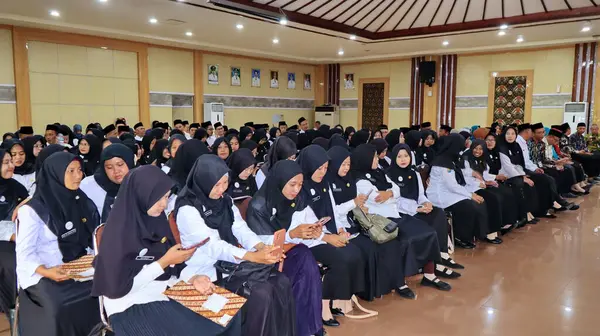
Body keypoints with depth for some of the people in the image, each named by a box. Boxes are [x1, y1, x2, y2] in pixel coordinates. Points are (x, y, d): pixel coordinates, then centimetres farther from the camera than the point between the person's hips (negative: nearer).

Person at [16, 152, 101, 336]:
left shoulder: (82, 201, 10)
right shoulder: (33, 210, -5)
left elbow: (95, 237, 11)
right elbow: (24, 253, -8)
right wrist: (46, 272, -26)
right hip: (43, 275, -4)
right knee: (62, 306, -33)